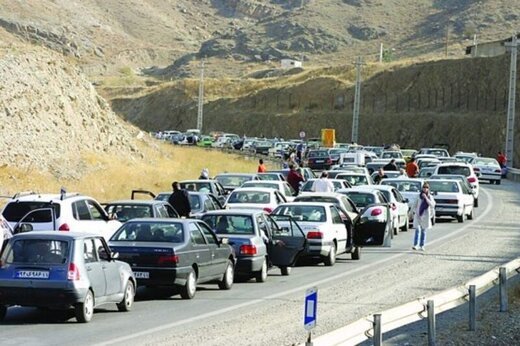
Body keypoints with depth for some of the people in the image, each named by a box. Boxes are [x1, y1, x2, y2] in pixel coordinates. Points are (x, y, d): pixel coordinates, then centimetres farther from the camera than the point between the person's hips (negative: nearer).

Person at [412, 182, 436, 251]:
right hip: (418, 215, -1)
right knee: (417, 230, -10)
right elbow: (415, 205, 8)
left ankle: (422, 245, 14)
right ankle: (415, 245, -14)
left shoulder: (430, 197, 2)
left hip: (426, 216, 1)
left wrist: (426, 198, -18)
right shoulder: (419, 196, 3)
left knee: (424, 231, 6)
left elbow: (432, 205, -13)